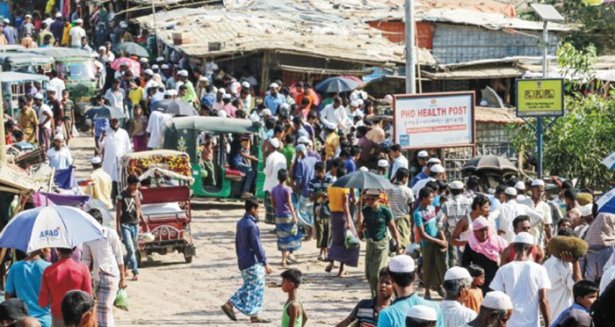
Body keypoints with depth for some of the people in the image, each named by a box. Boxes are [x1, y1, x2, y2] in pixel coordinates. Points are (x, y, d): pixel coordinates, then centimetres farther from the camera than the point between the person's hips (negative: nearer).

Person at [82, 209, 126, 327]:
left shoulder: (111, 234, -9)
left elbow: (119, 257, -3)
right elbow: (86, 259, 9)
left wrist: (122, 278, -2)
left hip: (111, 275, -5)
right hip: (97, 276, 5)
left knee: (104, 307, -12)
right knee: (106, 308, 13)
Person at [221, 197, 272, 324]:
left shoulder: (240, 223, 9)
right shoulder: (251, 225, -19)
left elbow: (237, 242, 17)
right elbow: (257, 246, -20)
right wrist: (265, 263, -16)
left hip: (243, 261, 9)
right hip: (253, 263, -9)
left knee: (248, 287, 18)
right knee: (257, 288, 1)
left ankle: (229, 304, 11)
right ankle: (254, 315, 5)